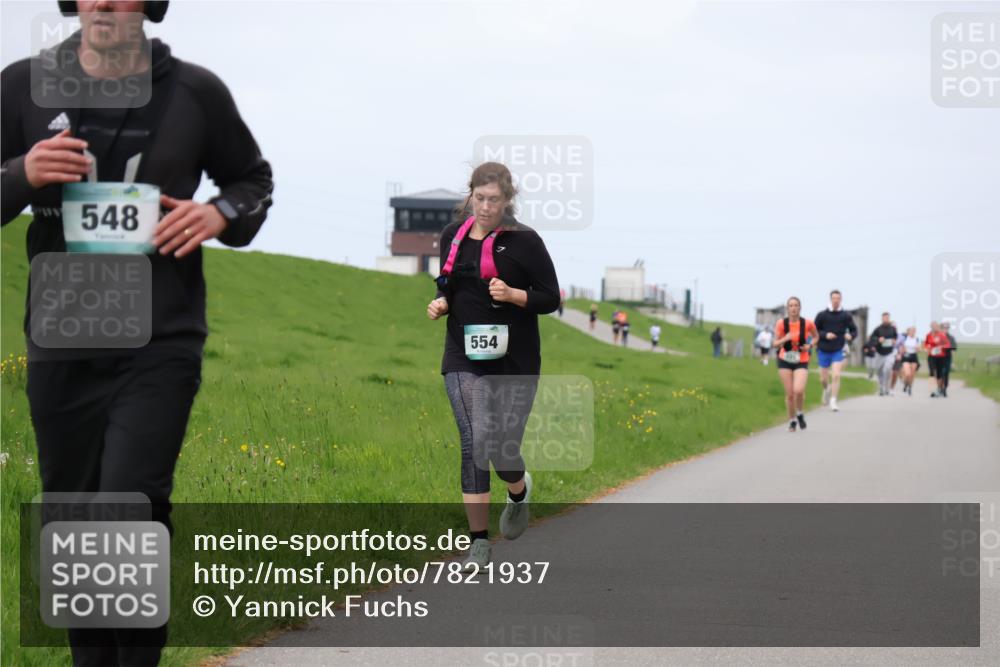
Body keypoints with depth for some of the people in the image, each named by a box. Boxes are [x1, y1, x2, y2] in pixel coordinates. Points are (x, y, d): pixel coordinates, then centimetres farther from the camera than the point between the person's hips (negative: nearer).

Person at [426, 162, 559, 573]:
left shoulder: (524, 241, -7)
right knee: (473, 445, -7)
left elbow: (550, 297, -4)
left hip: (514, 362, -3)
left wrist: (513, 295, -21)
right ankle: (478, 542, -1)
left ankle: (519, 492, 37)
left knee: (501, 449, -1)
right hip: (464, 359, 3)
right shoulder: (452, 236, 6)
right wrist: (441, 304, 0)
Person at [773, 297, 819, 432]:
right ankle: (792, 421, 23)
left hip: (801, 362, -1)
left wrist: (810, 345, -8)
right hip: (785, 361, 1)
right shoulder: (781, 323, -8)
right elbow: (776, 344, -2)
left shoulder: (807, 324, -9)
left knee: (798, 390, -21)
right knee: (789, 394, 1)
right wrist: (785, 339, -23)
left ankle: (800, 414, 9)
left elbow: (816, 336, 12)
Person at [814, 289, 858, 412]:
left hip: (838, 351, -1)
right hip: (824, 351, 1)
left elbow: (854, 330, 6)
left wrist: (851, 336, -17)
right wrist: (825, 335, -16)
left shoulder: (846, 316, -2)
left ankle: (833, 401, -9)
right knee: (824, 379, 10)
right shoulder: (822, 315, -3)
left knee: (836, 376, -16)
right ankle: (827, 389, 45)